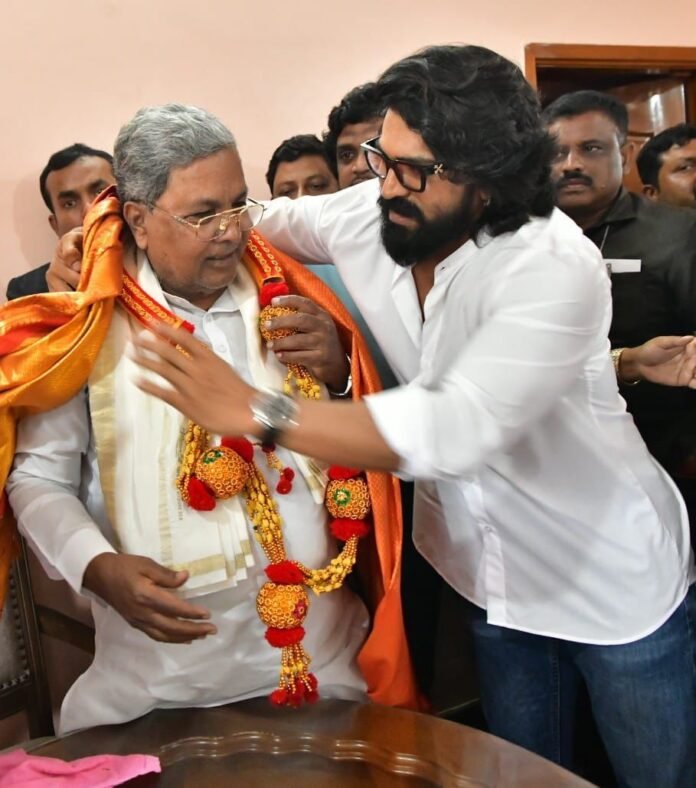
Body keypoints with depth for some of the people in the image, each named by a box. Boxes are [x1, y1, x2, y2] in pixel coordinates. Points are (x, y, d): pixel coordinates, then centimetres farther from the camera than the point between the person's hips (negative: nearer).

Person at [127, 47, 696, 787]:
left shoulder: (555, 269, -29)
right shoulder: (365, 219, -12)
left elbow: (456, 426, -42)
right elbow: (265, 222, 7)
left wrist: (254, 412, -42)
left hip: (619, 583, -4)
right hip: (499, 582, 5)